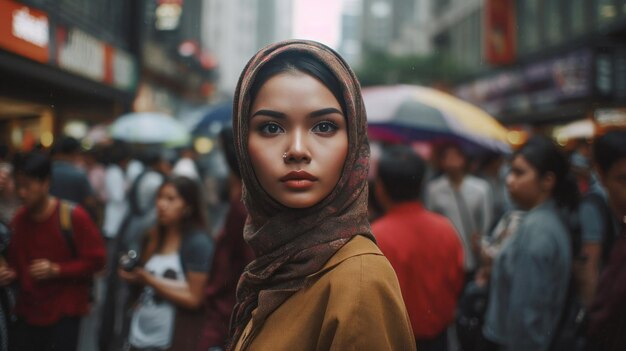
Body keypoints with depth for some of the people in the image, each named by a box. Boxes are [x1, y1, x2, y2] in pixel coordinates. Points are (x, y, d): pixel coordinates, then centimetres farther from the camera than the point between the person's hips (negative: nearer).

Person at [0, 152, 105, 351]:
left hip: (64, 313, -5)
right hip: (27, 312, 5)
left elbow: (96, 259, -10)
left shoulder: (73, 216, -13)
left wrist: (57, 270, -19)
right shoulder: (18, 220, 3)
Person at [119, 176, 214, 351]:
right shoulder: (153, 238, 9)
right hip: (141, 336, 6)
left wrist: (151, 280, -14)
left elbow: (194, 299, -11)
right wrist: (135, 278, -2)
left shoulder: (199, 242, -8)